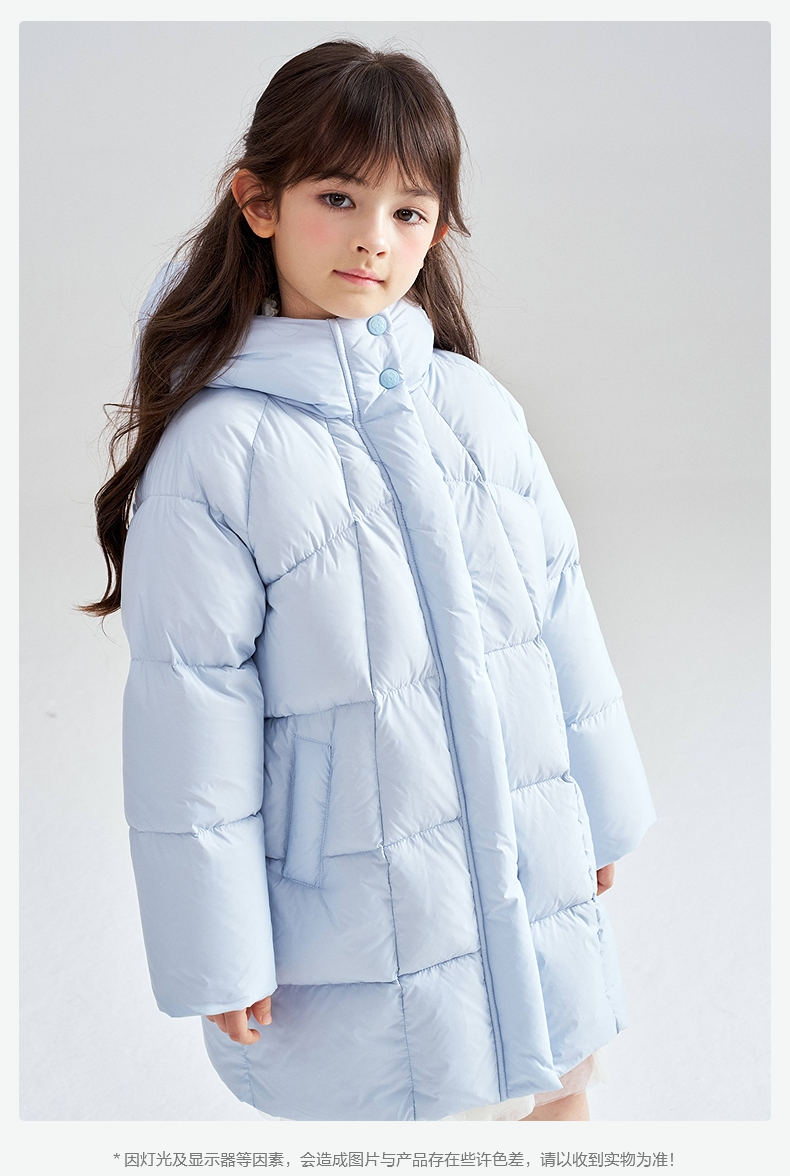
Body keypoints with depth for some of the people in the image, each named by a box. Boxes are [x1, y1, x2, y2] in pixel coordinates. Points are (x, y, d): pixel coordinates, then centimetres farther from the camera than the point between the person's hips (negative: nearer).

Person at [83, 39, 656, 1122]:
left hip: (535, 878, 5)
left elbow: (563, 617, 7)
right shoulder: (217, 448, -17)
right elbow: (190, 714, -14)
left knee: (559, 1085, 24)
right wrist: (217, 953, -9)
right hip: (356, 925, -4)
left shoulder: (477, 405, -2)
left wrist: (603, 809, 14)